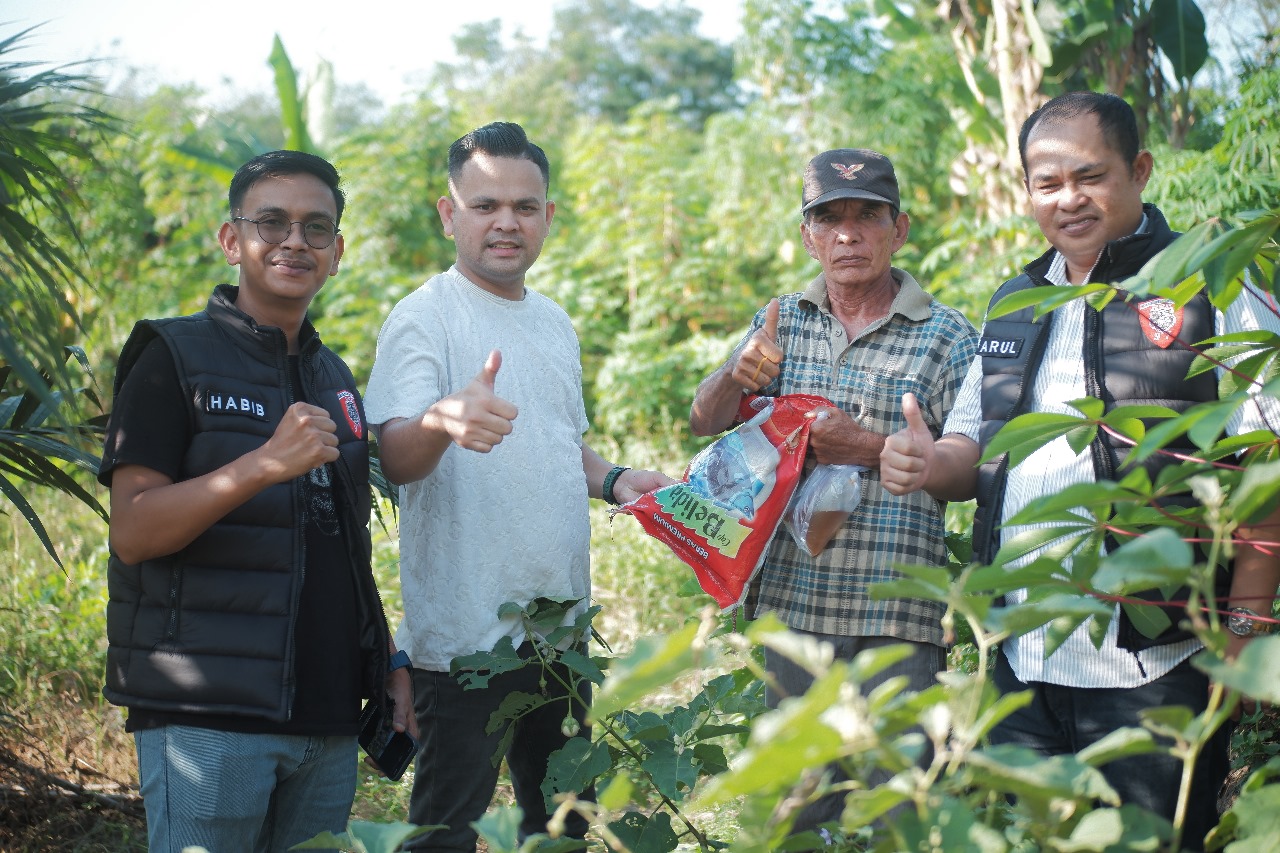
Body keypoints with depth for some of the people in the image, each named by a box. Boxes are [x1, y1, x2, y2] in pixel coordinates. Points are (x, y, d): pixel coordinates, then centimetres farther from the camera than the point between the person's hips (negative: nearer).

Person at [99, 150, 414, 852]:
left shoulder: (334, 378, 17)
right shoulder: (174, 356, -3)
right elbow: (133, 532, -12)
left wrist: (389, 663, 12)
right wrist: (265, 464, -23)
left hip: (329, 716, 6)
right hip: (207, 717, -6)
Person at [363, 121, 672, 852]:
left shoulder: (554, 323, 12)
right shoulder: (425, 318, -11)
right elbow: (395, 458, -25)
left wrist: (615, 480, 4)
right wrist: (440, 421, -47)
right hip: (466, 632, -7)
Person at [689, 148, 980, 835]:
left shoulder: (945, 336, 0)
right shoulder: (782, 322, 12)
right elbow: (703, 423, 6)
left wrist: (871, 449, -17)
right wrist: (736, 376, -16)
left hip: (896, 616, -3)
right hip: (791, 602, 4)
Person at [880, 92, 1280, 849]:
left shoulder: (1211, 291, -4)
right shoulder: (1015, 305, 15)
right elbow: (975, 446, 22)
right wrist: (930, 465, -2)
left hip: (1155, 671, -6)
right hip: (1023, 668, 6)